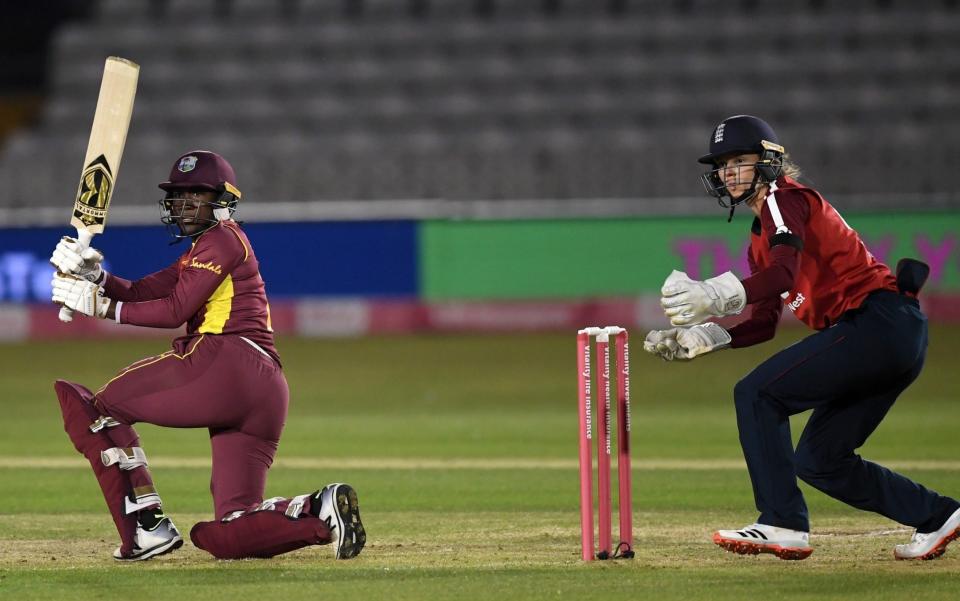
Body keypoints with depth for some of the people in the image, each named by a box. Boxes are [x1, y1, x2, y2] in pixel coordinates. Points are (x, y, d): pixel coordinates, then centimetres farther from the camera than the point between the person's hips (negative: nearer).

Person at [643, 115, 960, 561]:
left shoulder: (784, 199, -6)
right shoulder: (760, 237, 23)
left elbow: (784, 274, -25)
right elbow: (763, 324, 21)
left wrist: (716, 294, -40)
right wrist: (698, 337, 9)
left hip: (877, 322, -10)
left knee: (757, 393, -14)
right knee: (818, 459, 13)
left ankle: (783, 527, -19)